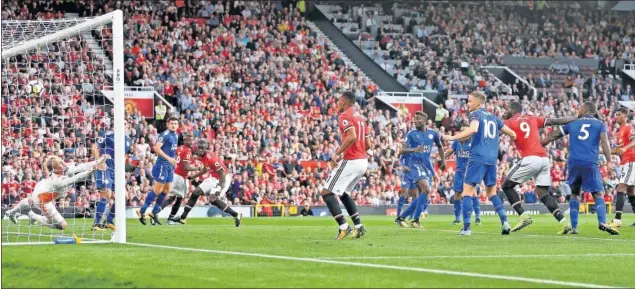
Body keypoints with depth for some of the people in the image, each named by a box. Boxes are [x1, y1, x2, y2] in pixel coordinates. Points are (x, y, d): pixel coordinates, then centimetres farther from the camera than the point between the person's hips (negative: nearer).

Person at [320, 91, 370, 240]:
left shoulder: (345, 116, -10)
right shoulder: (359, 117, 18)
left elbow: (351, 137, -25)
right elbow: (367, 144, 19)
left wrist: (337, 153, -20)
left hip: (351, 161, -9)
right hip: (363, 161, 9)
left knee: (326, 192, -6)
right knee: (343, 193, 24)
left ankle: (343, 226, -16)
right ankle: (358, 226, 15)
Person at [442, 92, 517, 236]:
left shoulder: (476, 114, -1)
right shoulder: (493, 117, 18)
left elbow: (473, 129, -23)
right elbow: (512, 134, 18)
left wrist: (453, 137, -19)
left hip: (477, 158, -6)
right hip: (492, 159, 6)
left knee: (467, 191, -1)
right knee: (491, 192, 18)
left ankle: (466, 228, -8)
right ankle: (505, 222, 3)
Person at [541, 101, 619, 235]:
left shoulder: (572, 123, 18)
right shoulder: (599, 124, 12)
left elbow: (553, 137, 22)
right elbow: (604, 141, -4)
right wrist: (609, 161, -10)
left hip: (574, 163, 2)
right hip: (591, 164, -2)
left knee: (574, 194, 15)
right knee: (597, 194, 0)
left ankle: (574, 227, 8)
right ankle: (602, 222, -21)